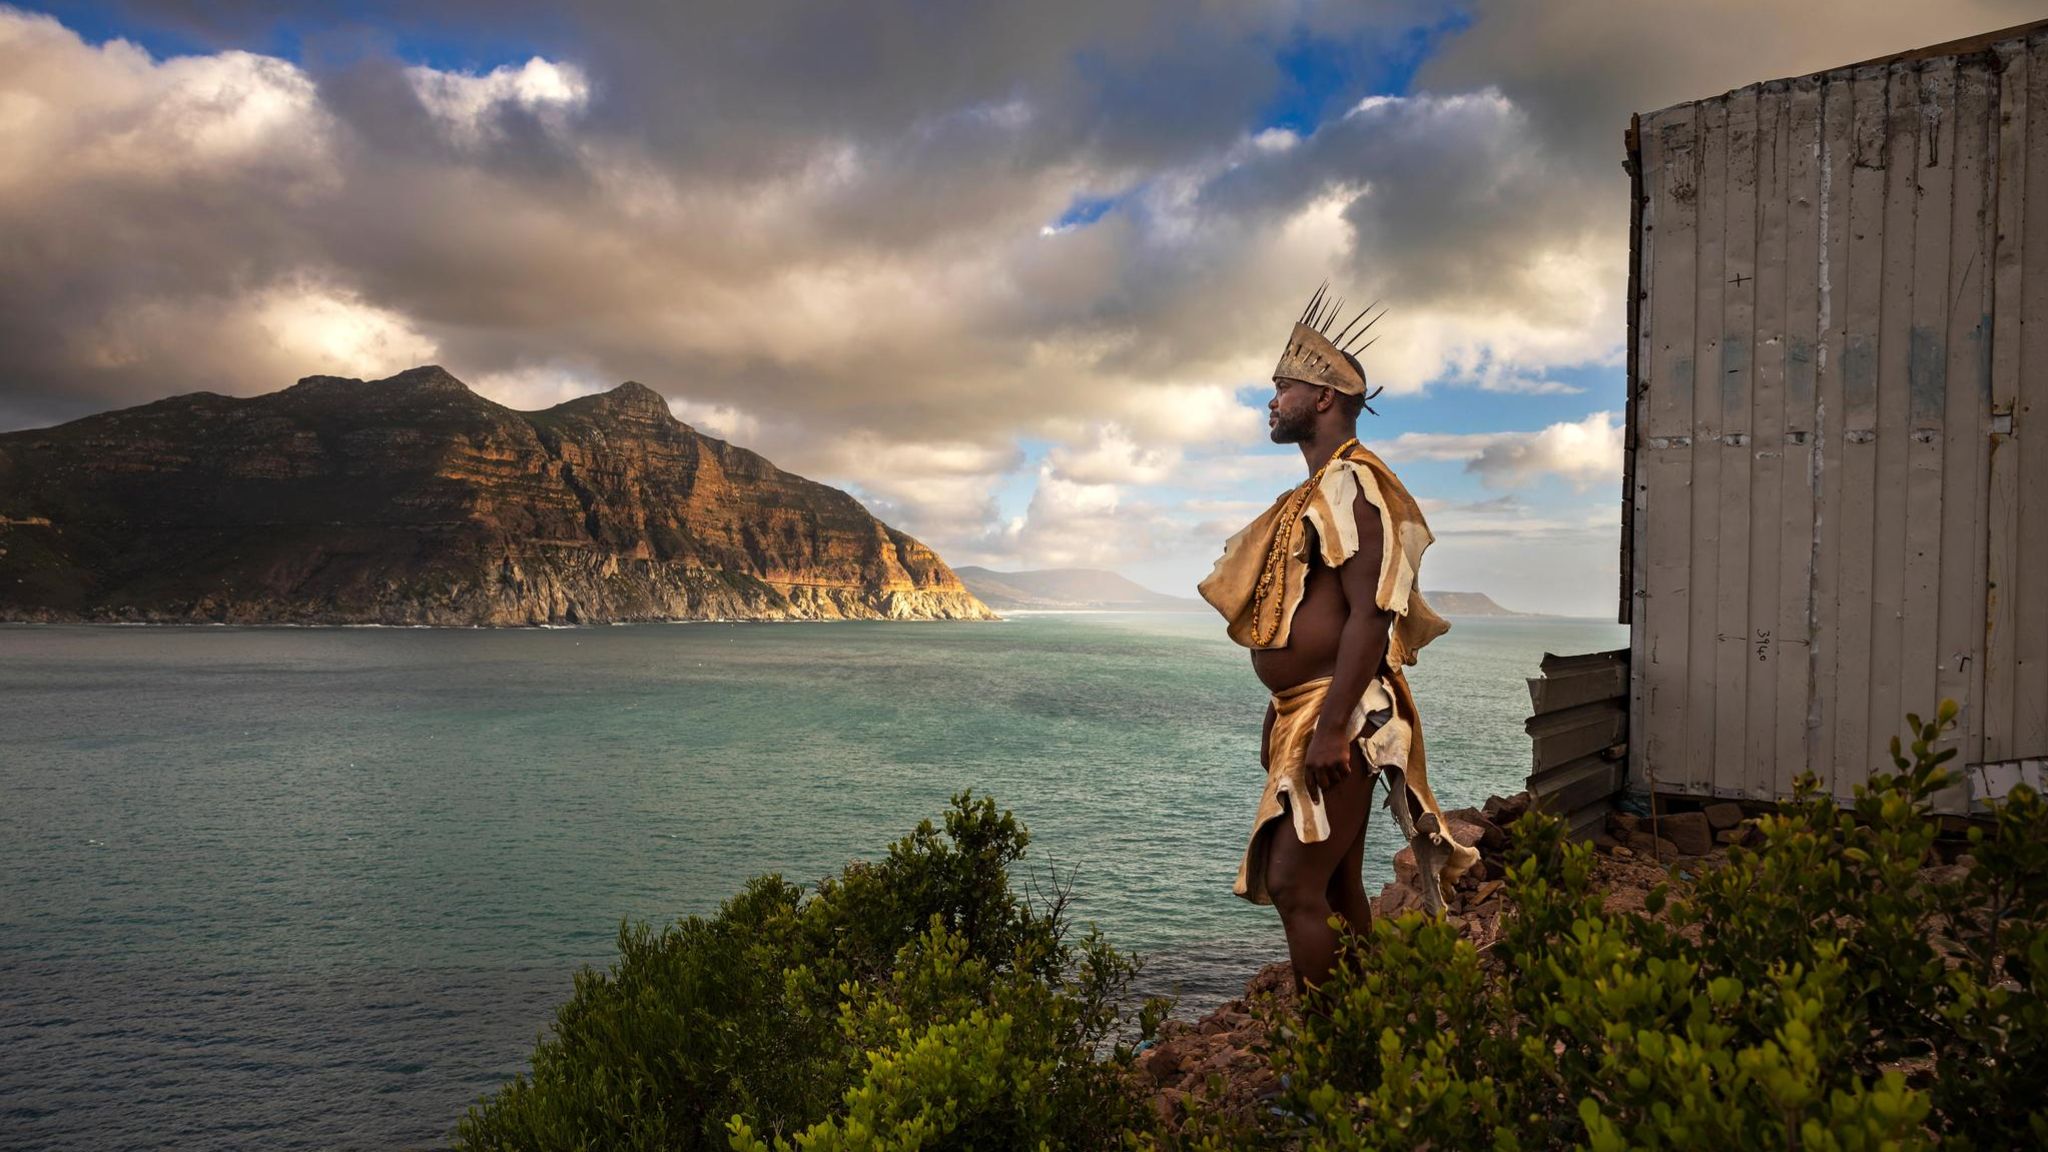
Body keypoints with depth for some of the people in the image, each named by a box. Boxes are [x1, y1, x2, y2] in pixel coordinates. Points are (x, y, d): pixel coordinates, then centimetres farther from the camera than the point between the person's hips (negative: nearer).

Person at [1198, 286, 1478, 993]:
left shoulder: (1351, 485, -12)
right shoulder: (1314, 493, 19)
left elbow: (1372, 613, -21)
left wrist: (1331, 725, -26)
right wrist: (1283, 715, 21)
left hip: (1341, 715, -10)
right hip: (1306, 715, 10)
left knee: (1294, 884, -10)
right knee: (1337, 885, 14)